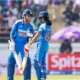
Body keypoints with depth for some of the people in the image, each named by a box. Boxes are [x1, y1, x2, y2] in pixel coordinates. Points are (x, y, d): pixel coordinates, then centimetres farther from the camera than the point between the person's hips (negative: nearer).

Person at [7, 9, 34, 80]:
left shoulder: (30, 26, 0)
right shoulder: (18, 23, -5)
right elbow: (12, 33, -3)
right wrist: (12, 42, -12)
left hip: (24, 45, 1)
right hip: (16, 43, -1)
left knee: (26, 61, -5)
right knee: (11, 60, -1)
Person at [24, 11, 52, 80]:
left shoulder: (43, 26, -15)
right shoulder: (49, 26, 11)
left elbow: (36, 37, -20)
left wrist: (28, 45, -21)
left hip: (41, 45, -9)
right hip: (46, 45, 9)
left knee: (37, 62, -6)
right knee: (42, 62, 13)